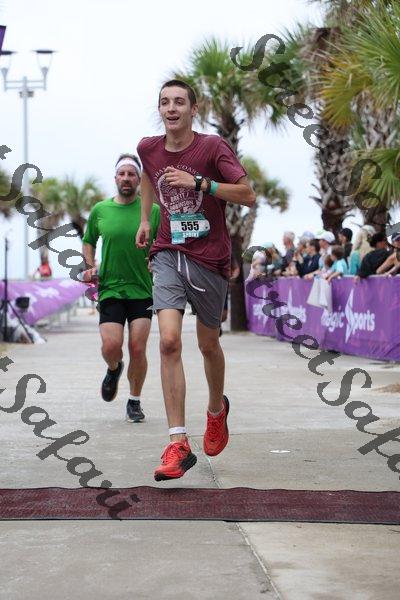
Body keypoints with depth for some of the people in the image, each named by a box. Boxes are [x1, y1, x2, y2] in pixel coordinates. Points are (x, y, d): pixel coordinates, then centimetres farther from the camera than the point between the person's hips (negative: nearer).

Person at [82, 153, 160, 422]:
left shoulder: (152, 211, 0)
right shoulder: (100, 210, 5)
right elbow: (89, 242, 20)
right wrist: (90, 267, 4)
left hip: (142, 290, -1)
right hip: (110, 289, 1)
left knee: (138, 349, -4)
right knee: (111, 345, -12)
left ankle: (135, 401, 17)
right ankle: (114, 369, 25)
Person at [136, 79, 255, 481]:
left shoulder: (213, 147, -10)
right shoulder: (149, 148, 2)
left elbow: (248, 195, -16)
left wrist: (199, 182, -23)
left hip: (209, 259, -2)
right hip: (168, 254, 2)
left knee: (208, 344, 12)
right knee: (169, 341, -16)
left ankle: (217, 409, 44)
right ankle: (178, 444, -17)